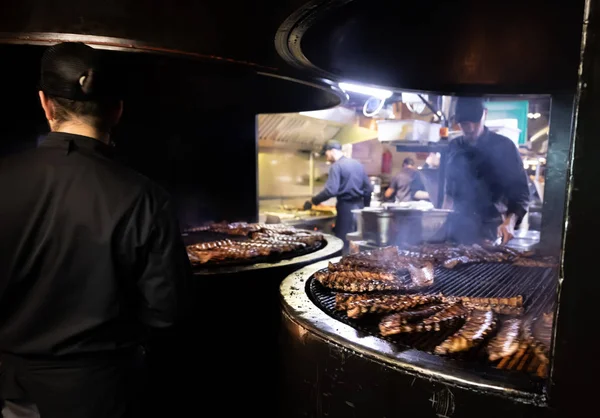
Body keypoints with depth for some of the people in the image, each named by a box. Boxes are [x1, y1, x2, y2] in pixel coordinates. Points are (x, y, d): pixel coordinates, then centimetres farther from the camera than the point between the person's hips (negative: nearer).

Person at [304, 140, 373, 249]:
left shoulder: (337, 166, -10)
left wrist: (312, 201, -15)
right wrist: (365, 207, 21)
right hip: (359, 206, 8)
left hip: (346, 207, -7)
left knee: (343, 242, 0)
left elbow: (331, 190, -22)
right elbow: (368, 188, 13)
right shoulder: (358, 164, 13)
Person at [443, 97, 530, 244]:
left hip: (491, 230, -3)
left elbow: (520, 192, -7)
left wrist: (510, 221, -23)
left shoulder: (503, 147, -4)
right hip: (458, 229, 3)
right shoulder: (454, 147, 6)